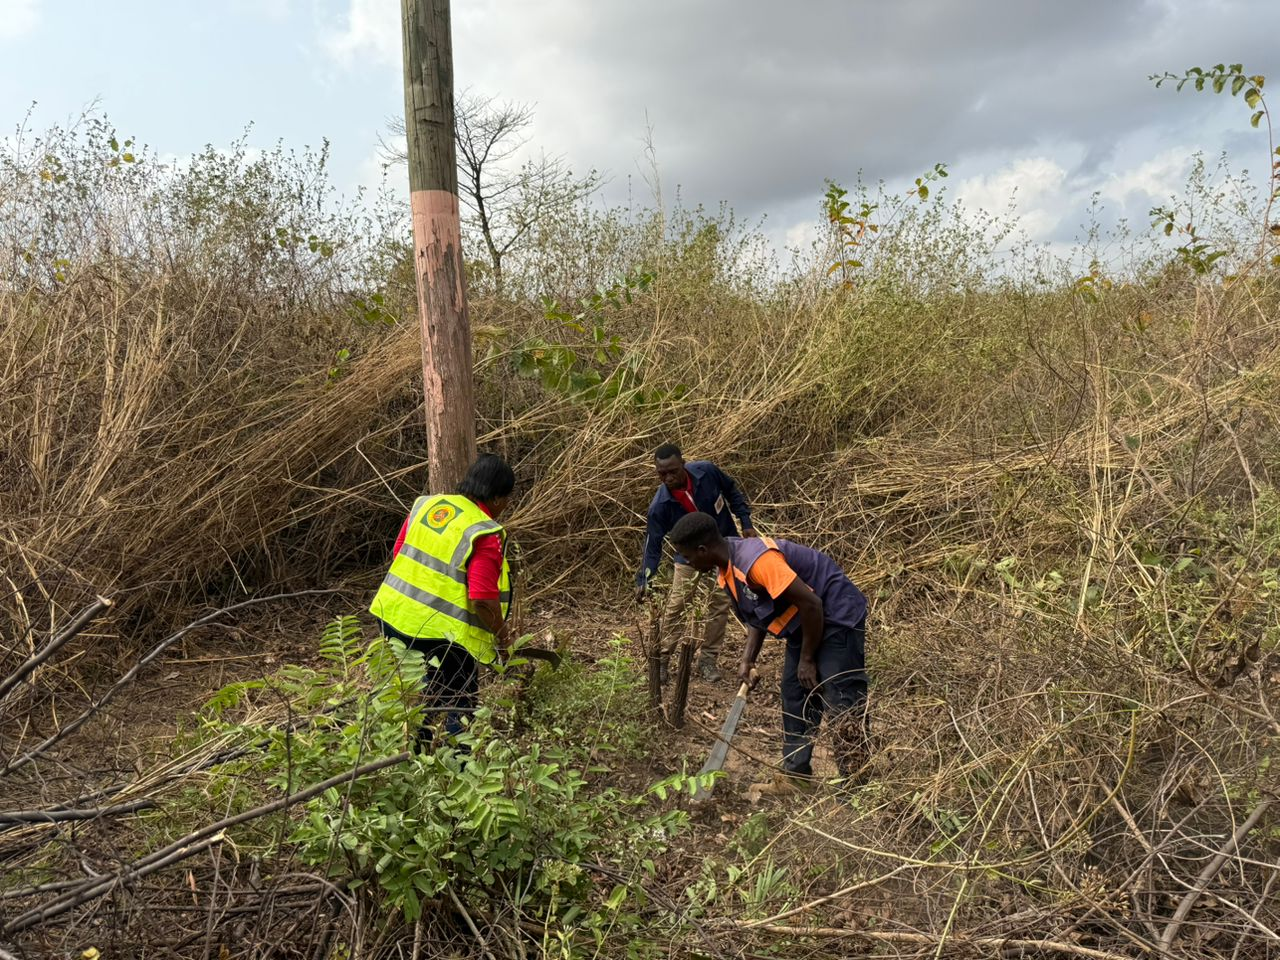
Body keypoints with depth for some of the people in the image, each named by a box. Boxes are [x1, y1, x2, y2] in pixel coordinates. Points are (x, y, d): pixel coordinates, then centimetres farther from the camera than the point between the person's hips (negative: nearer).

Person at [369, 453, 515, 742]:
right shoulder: (486, 535, -17)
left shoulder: (425, 505, 3)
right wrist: (502, 635, -5)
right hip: (440, 635, -7)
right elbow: (483, 601, -21)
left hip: (393, 617, 7)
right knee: (459, 709, 10)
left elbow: (398, 556, 12)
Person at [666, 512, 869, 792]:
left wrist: (807, 659, -18)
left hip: (837, 617, -10)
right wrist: (748, 659, 2)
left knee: (843, 706, -9)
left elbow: (810, 603, -28)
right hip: (805, 624, 10)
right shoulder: (726, 567, 1)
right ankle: (795, 775, 21)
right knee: (795, 700, 12)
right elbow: (757, 614, 13)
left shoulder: (755, 560, -31)